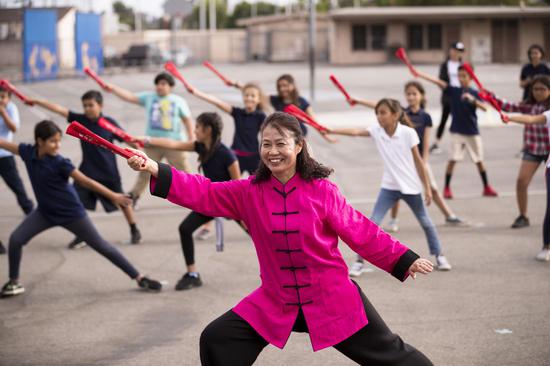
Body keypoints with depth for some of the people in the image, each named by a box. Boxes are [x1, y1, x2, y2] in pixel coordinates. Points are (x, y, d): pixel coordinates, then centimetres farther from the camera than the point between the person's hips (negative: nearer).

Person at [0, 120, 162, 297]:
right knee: (16, 239, -8)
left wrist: (113, 195, -27)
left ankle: (139, 278, 6)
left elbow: (86, 181, -23)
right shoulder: (28, 152, -11)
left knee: (100, 245, -1)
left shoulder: (59, 163, -24)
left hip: (71, 213, -4)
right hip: (45, 211, 5)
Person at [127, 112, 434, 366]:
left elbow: (362, 232, -4)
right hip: (276, 303, 3)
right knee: (217, 341, -1)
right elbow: (202, 193, -10)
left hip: (331, 298, -3)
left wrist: (405, 260, -3)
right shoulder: (249, 192, -4)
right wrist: (154, 169, -21)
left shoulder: (322, 190, -11)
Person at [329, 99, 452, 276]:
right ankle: (359, 261, -5)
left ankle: (439, 256, 33)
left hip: (411, 186, -2)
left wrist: (427, 187, -5)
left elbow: (418, 161, -8)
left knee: (425, 222, 15)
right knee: (372, 223, -9)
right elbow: (355, 131, -22)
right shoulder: (376, 131, -8)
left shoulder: (408, 133, -15)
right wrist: (330, 130, -36)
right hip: (389, 186, 2)